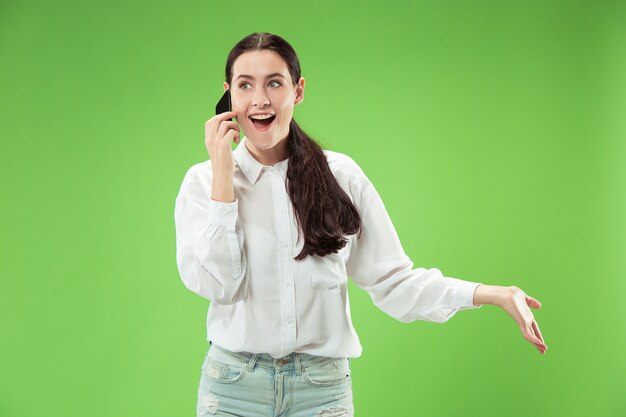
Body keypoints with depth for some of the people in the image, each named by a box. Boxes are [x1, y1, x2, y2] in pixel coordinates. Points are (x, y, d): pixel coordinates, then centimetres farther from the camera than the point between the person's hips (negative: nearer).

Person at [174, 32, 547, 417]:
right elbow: (214, 283, -12)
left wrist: (489, 294, -12)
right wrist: (222, 174, -12)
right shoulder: (203, 180, -2)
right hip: (232, 384, 0)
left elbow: (391, 279, -2)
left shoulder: (341, 175, -1)